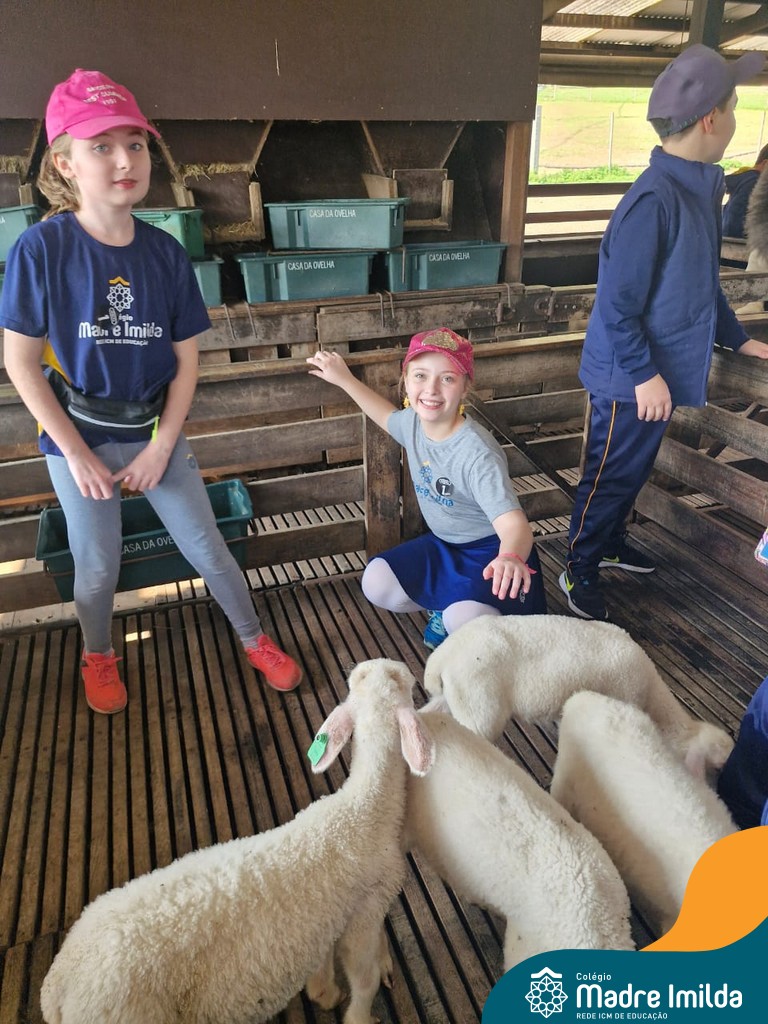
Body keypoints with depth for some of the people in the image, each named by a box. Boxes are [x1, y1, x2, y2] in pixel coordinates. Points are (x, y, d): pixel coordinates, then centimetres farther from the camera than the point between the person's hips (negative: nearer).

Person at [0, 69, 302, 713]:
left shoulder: (165, 253, -5)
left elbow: (186, 360, -1)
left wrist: (161, 447, -8)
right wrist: (77, 454, -12)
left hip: (157, 431, 2)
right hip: (79, 437, -2)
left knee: (209, 550, 8)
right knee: (98, 568, 10)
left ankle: (255, 642, 31)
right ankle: (99, 656, 41)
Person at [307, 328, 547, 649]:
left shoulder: (477, 453, -30)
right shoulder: (413, 423, -7)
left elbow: (514, 524, -39)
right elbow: (389, 416, 20)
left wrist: (511, 557, -62)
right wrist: (344, 379, 21)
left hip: (493, 553, -6)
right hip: (443, 544, 7)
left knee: (465, 620, -32)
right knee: (377, 584, -11)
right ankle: (445, 606, 14)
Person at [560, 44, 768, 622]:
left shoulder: (702, 188, 8)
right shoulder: (653, 200, -22)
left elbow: (705, 282, 19)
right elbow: (617, 304, -23)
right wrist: (645, 374, -22)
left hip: (663, 370, 9)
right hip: (632, 380, -9)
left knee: (635, 472, 21)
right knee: (610, 477, 4)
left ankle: (611, 543, 41)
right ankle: (580, 571, 20)